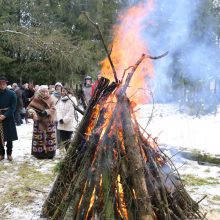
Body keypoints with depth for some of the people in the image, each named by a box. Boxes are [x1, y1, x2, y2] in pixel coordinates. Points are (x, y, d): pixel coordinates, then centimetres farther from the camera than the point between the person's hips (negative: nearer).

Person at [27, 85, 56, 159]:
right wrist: (33, 112, -27)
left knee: (49, 137, 3)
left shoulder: (50, 100, 3)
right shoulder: (36, 99, -2)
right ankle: (39, 153, 8)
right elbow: (29, 107, -7)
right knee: (39, 138, 0)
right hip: (39, 122, -1)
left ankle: (50, 153, 12)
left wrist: (46, 112, -24)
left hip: (49, 122, 2)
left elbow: (53, 109, -8)